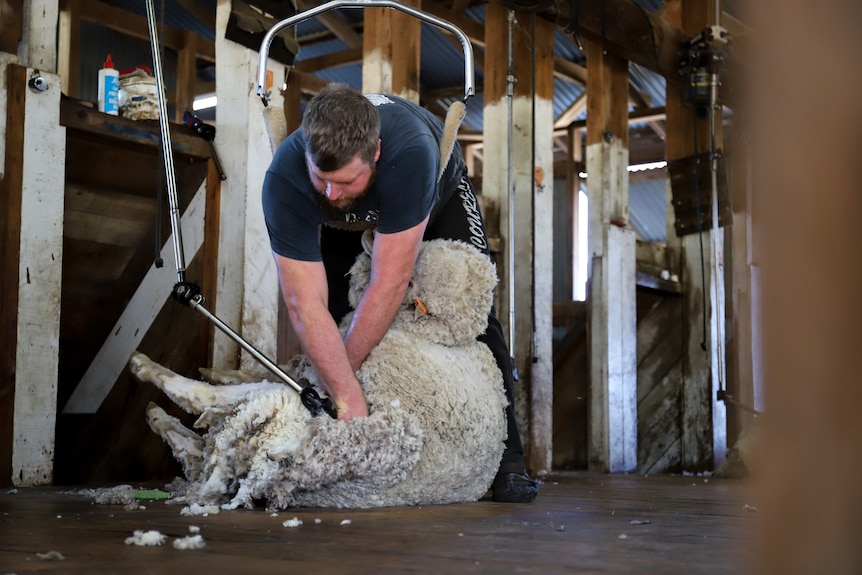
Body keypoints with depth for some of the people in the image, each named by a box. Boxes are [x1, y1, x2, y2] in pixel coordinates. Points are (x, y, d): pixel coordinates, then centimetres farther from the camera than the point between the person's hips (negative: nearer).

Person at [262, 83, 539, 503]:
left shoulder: (411, 151, -48)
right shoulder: (284, 181, -40)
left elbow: (389, 284, -42)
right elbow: (305, 305, -41)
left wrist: (342, 372, -37)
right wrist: (347, 395, -49)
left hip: (437, 190, -2)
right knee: (326, 315, -12)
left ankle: (506, 460, -7)